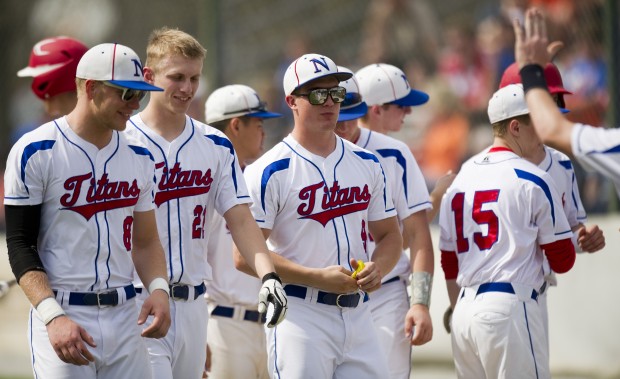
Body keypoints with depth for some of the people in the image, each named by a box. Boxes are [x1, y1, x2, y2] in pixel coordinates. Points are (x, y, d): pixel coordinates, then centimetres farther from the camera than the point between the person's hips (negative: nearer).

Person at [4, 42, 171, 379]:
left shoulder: (139, 158, 12)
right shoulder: (36, 152, -6)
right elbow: (20, 246, -8)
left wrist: (158, 287, -4)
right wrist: (53, 317, -20)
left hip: (124, 315, 5)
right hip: (63, 316, -5)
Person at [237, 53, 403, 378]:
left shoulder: (367, 164, 12)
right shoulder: (270, 172, -7)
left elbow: (389, 235, 18)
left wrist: (376, 268, -5)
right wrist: (318, 278, -18)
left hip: (358, 314, 6)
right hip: (300, 315, -5)